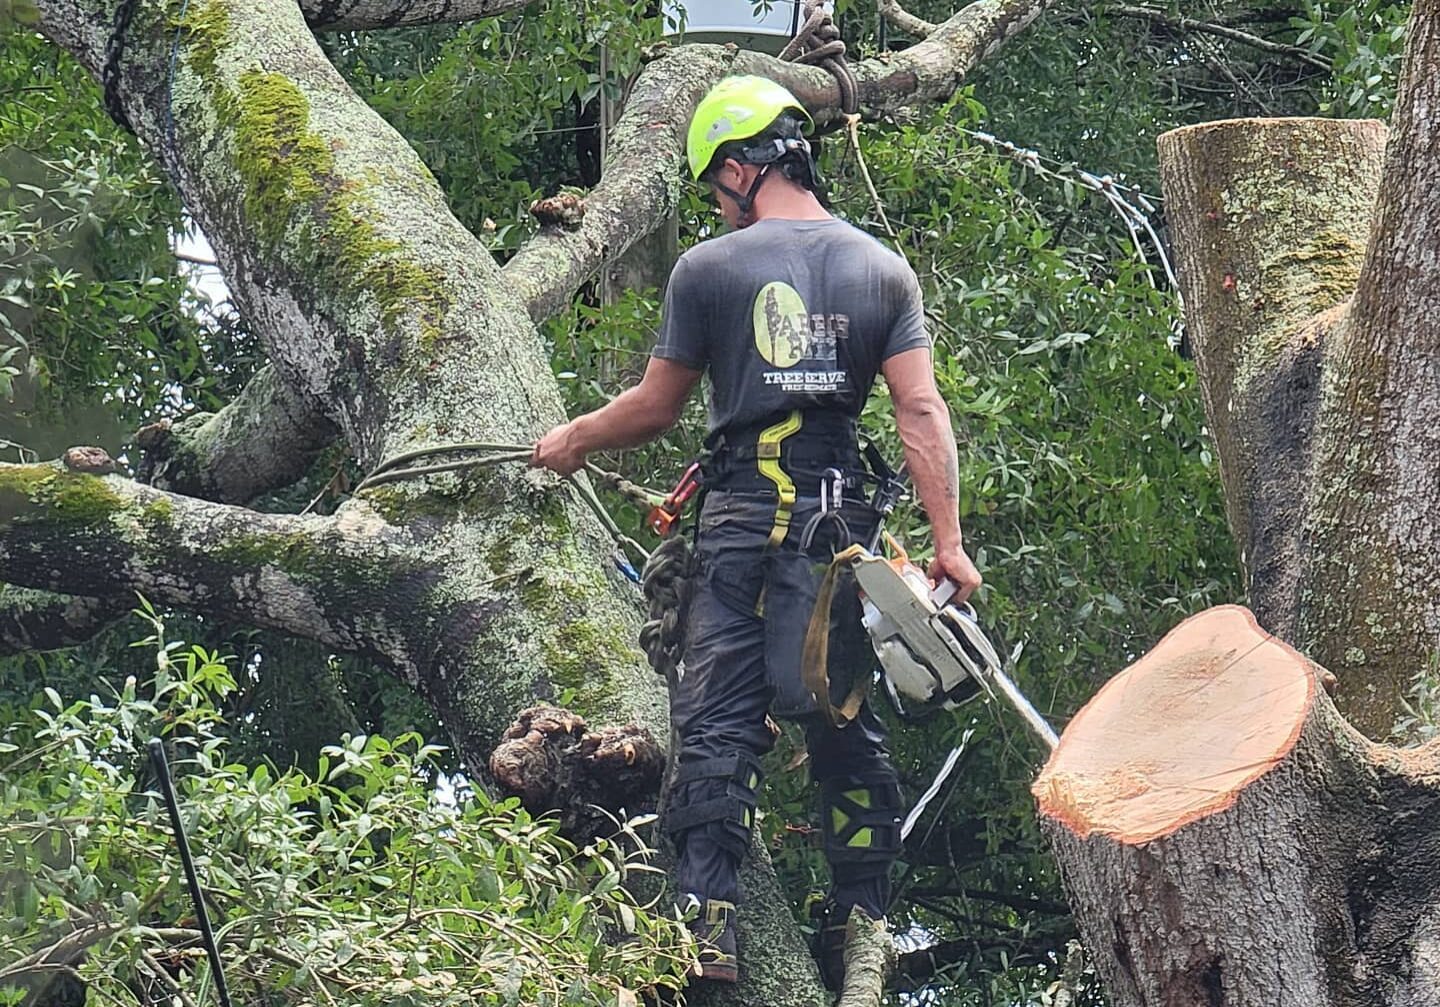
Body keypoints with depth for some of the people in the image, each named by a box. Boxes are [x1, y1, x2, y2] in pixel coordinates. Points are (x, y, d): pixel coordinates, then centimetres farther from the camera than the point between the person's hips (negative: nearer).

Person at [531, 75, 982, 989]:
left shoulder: (708, 268, 0)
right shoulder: (883, 269, 7)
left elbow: (655, 408, 9)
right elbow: (922, 411, -1)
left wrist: (573, 440, 28)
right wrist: (950, 544, -3)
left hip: (741, 519, -2)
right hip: (844, 521, 3)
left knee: (718, 724, -2)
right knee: (850, 727, 10)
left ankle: (711, 928, -13)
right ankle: (862, 931, 7)